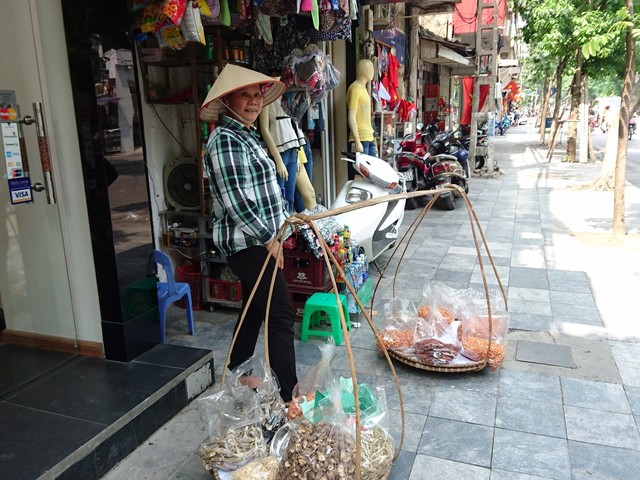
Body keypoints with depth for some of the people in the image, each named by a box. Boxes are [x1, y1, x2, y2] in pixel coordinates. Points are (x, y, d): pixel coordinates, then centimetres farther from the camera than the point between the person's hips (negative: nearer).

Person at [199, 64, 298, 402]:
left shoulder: (247, 136, 15)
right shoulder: (225, 140, -15)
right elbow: (234, 200, -23)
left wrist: (283, 221, 19)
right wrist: (268, 237, -17)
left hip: (257, 241, 10)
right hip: (248, 243, -10)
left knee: (254, 309, 18)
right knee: (280, 315, -7)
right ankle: (289, 393, 3)